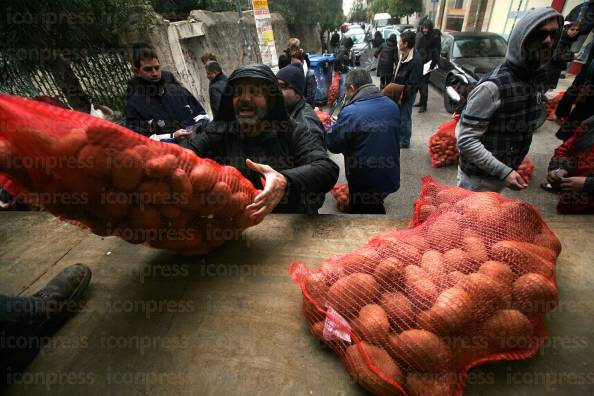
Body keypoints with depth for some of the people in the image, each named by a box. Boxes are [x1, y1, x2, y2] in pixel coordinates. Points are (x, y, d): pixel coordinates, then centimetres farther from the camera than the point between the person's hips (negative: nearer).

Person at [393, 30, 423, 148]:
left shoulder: (416, 61, -23)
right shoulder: (403, 56, 5)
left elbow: (412, 84, -23)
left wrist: (403, 96, -23)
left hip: (406, 95, -8)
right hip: (398, 93, 8)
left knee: (404, 118, 4)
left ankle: (404, 141, 19)